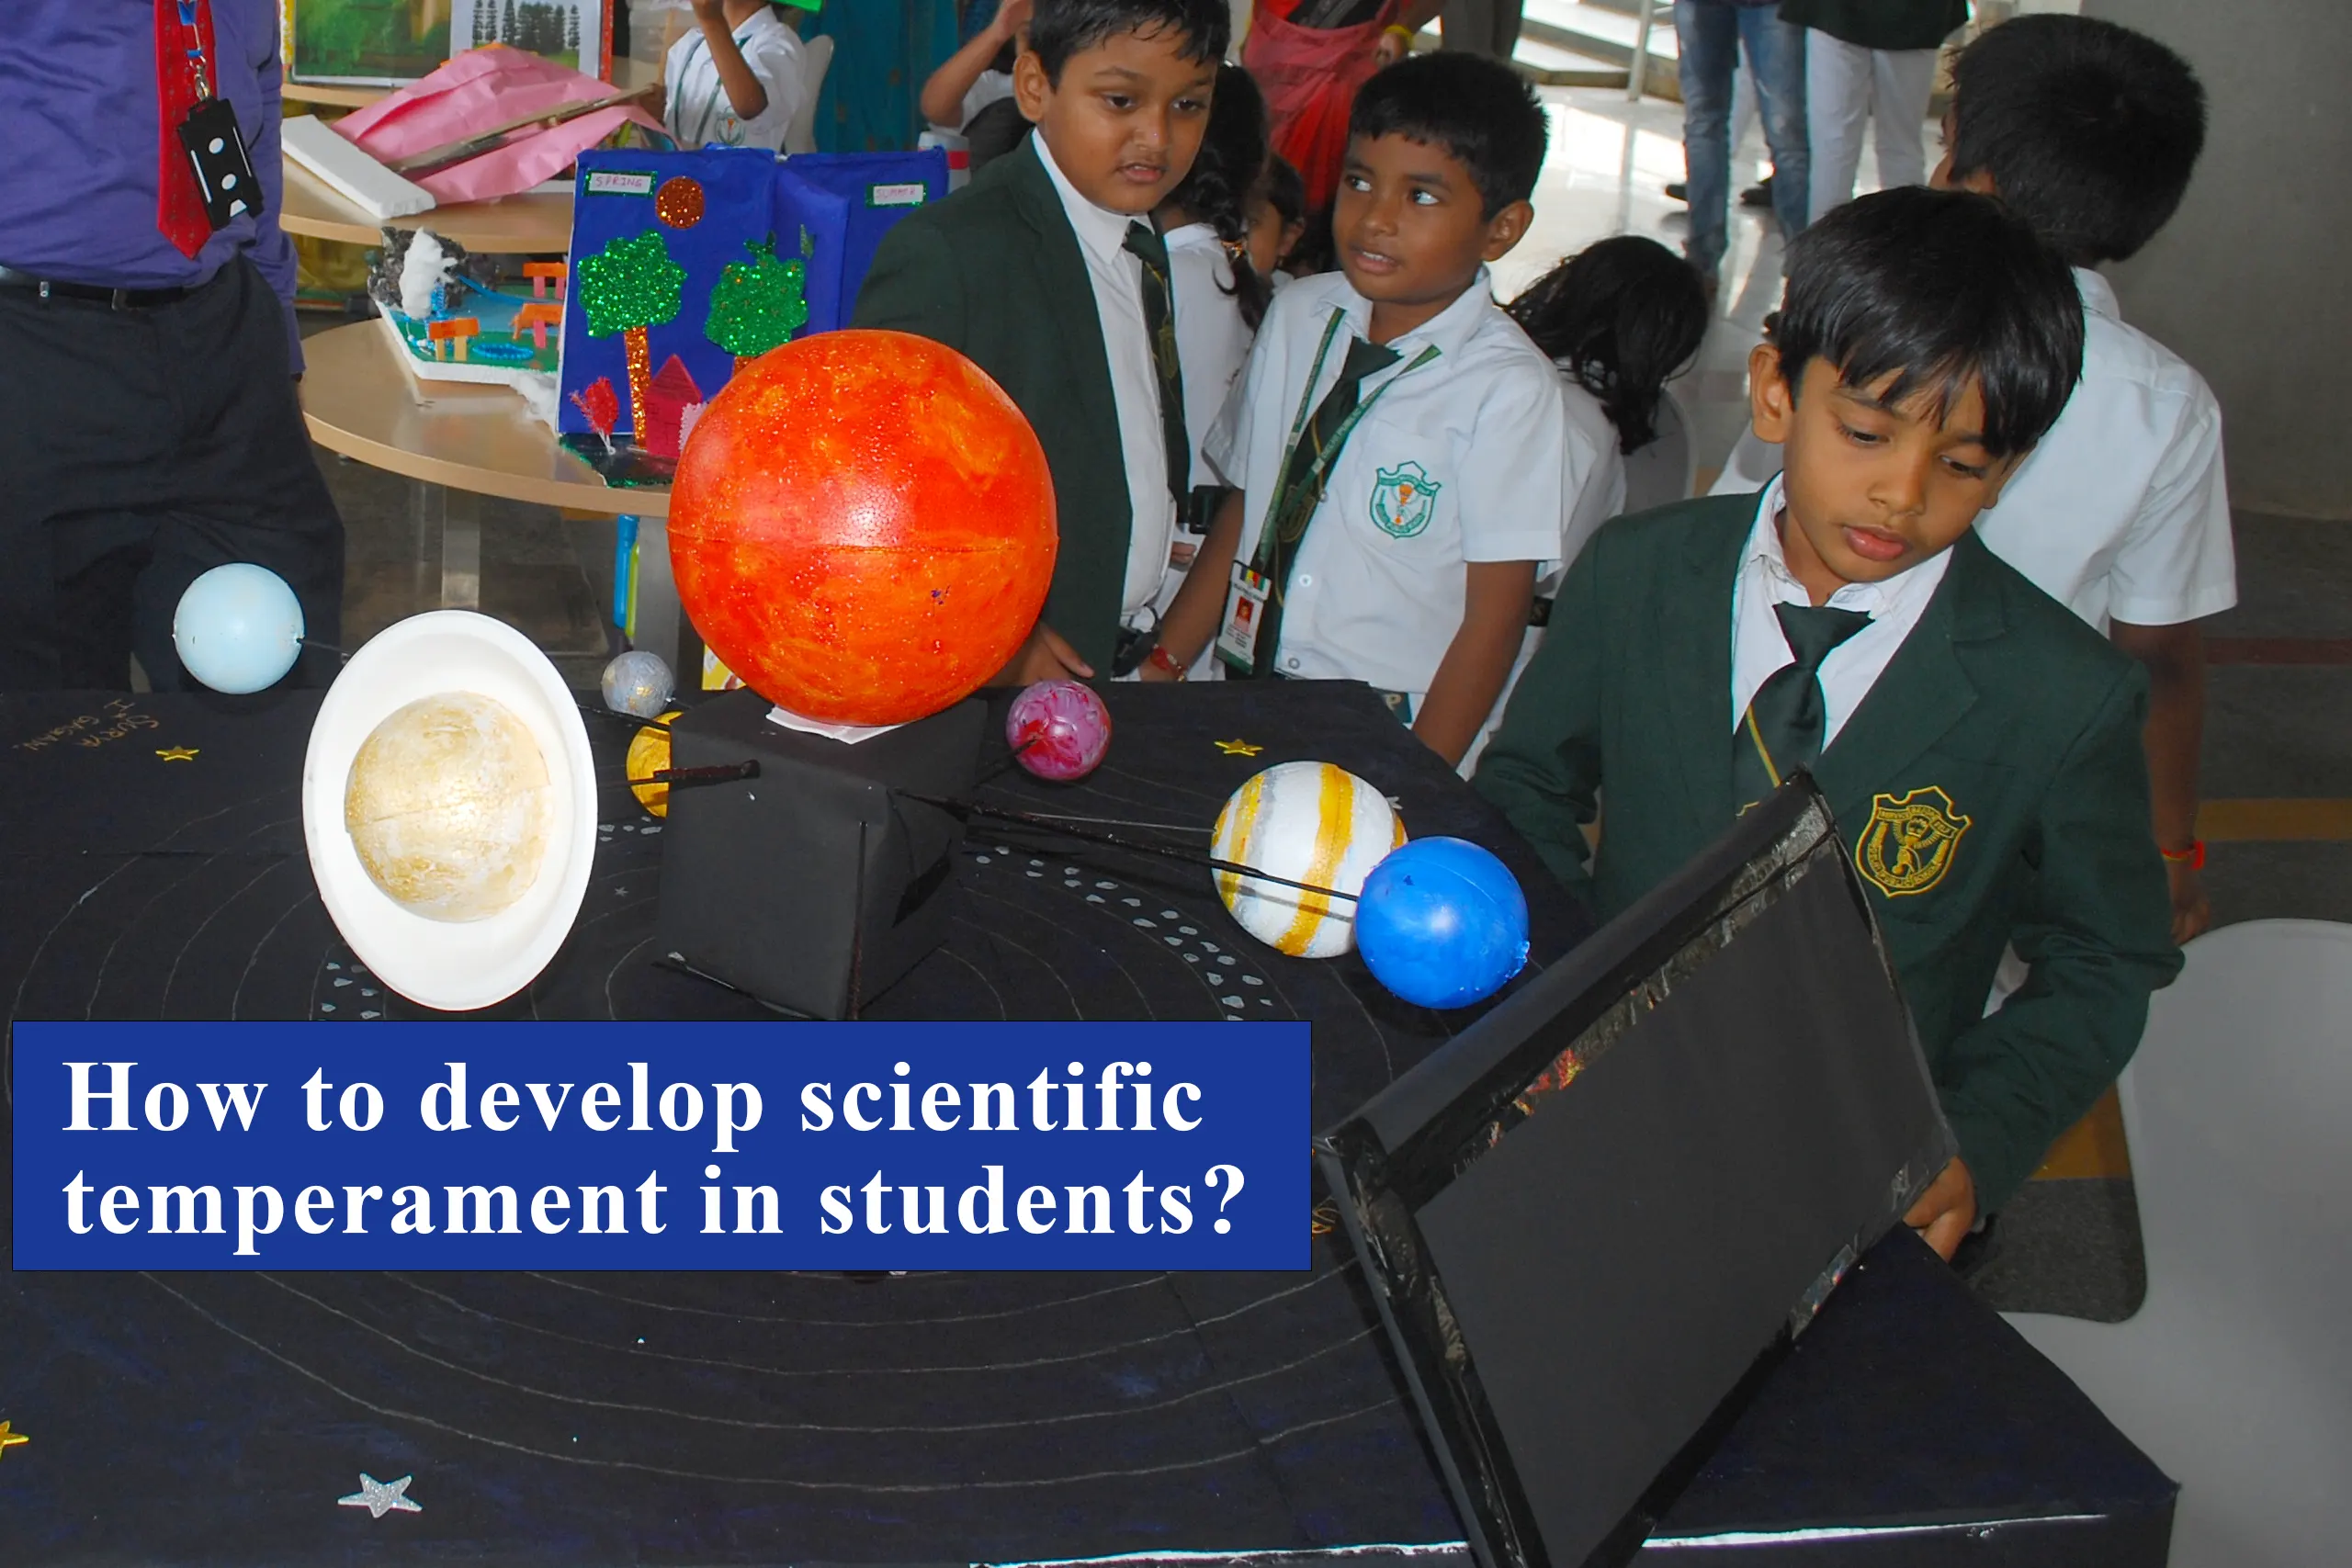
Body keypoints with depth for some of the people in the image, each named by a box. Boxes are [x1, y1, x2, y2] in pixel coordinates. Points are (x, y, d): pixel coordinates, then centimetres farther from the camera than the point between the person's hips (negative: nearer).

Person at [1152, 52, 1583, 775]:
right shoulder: (1298, 315, 5)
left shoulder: (1507, 389, -12)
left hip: (1391, 738, -4)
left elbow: (1494, 615, -11)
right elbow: (1243, 506, 9)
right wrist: (1161, 667, 2)